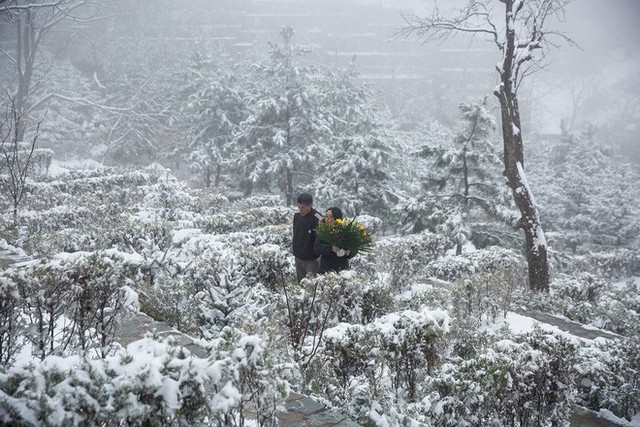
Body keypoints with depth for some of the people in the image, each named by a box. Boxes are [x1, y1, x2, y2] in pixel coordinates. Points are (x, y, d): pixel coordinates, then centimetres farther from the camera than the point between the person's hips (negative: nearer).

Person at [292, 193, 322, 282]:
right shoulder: (297, 216, 2)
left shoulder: (317, 218, -21)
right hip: (298, 257, 7)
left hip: (311, 259, -7)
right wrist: (295, 251, 16)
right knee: (300, 283, 16)